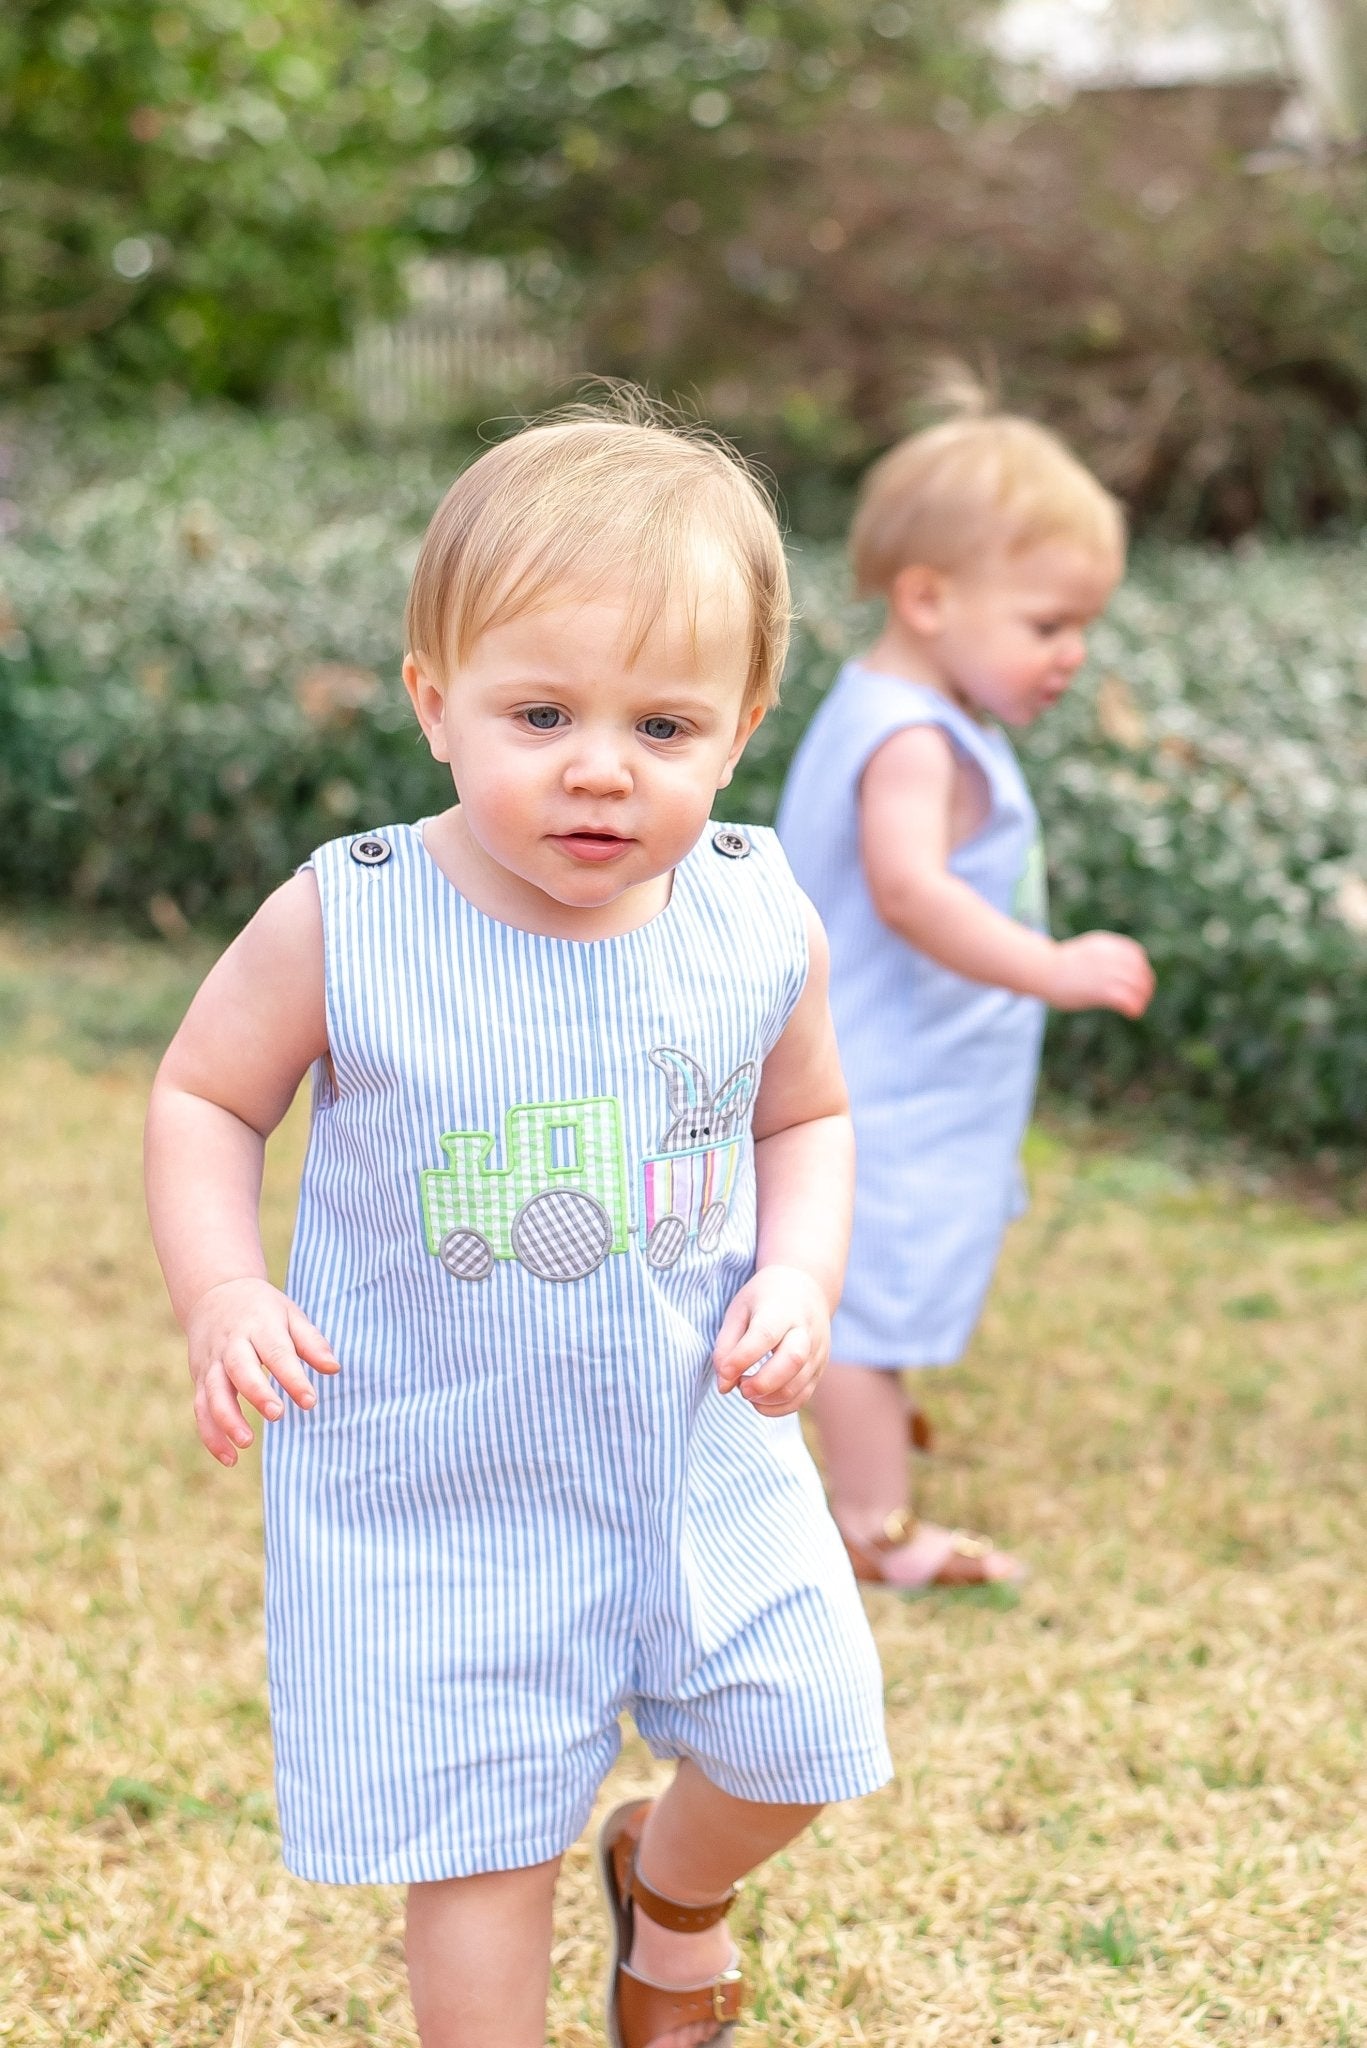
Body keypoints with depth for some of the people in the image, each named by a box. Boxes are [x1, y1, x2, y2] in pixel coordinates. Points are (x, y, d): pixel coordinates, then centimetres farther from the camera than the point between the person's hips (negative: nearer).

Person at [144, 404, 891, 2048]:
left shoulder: (760, 926, -10)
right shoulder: (342, 925, -19)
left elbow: (805, 1120, 7)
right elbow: (202, 1099, -5)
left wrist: (801, 1275, -11)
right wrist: (222, 1293, -20)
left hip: (701, 1453, 3)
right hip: (435, 1489, -3)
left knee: (790, 1740, 14)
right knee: (482, 1844, 6)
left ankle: (670, 1886, 49)